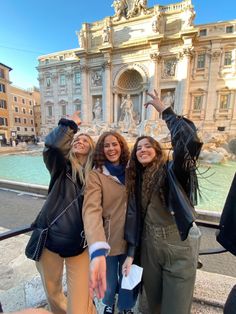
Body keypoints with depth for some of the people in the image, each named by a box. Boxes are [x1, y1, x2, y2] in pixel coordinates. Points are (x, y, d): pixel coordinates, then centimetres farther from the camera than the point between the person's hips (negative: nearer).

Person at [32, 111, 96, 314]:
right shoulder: (61, 167, -4)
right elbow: (52, 145, -23)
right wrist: (70, 123, -14)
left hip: (80, 244, -1)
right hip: (50, 238, 1)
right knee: (53, 293, 24)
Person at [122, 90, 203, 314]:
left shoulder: (172, 171, -14)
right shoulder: (136, 181, 2)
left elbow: (189, 141, -33)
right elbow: (134, 218, 3)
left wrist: (164, 110, -23)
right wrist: (131, 254, 1)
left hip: (178, 248, -4)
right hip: (149, 247, 5)